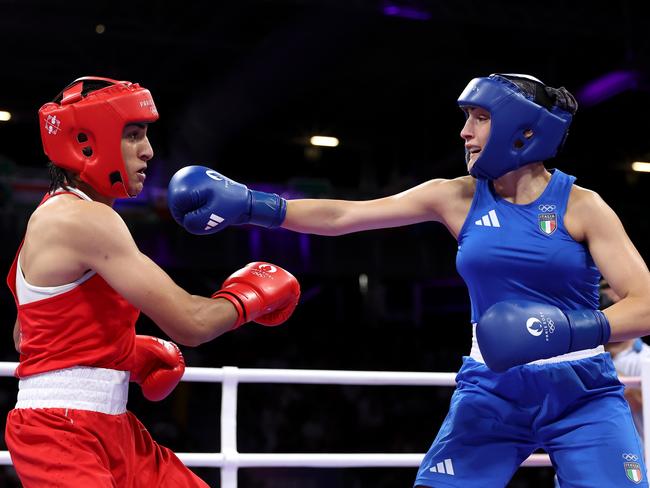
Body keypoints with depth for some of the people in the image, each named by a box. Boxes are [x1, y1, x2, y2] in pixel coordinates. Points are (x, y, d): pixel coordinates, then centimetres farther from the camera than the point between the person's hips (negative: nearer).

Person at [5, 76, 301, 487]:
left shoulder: (60, 215, 13)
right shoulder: (84, 219, -18)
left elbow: (26, 337, 23)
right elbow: (189, 323, -23)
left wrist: (130, 354, 13)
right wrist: (249, 296, -2)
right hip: (61, 433, -10)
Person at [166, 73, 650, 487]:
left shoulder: (582, 205, -5)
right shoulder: (457, 197, 1)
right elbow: (342, 215, -2)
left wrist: (574, 328, -28)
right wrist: (250, 205, -11)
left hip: (583, 397, -1)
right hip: (491, 395, 2)